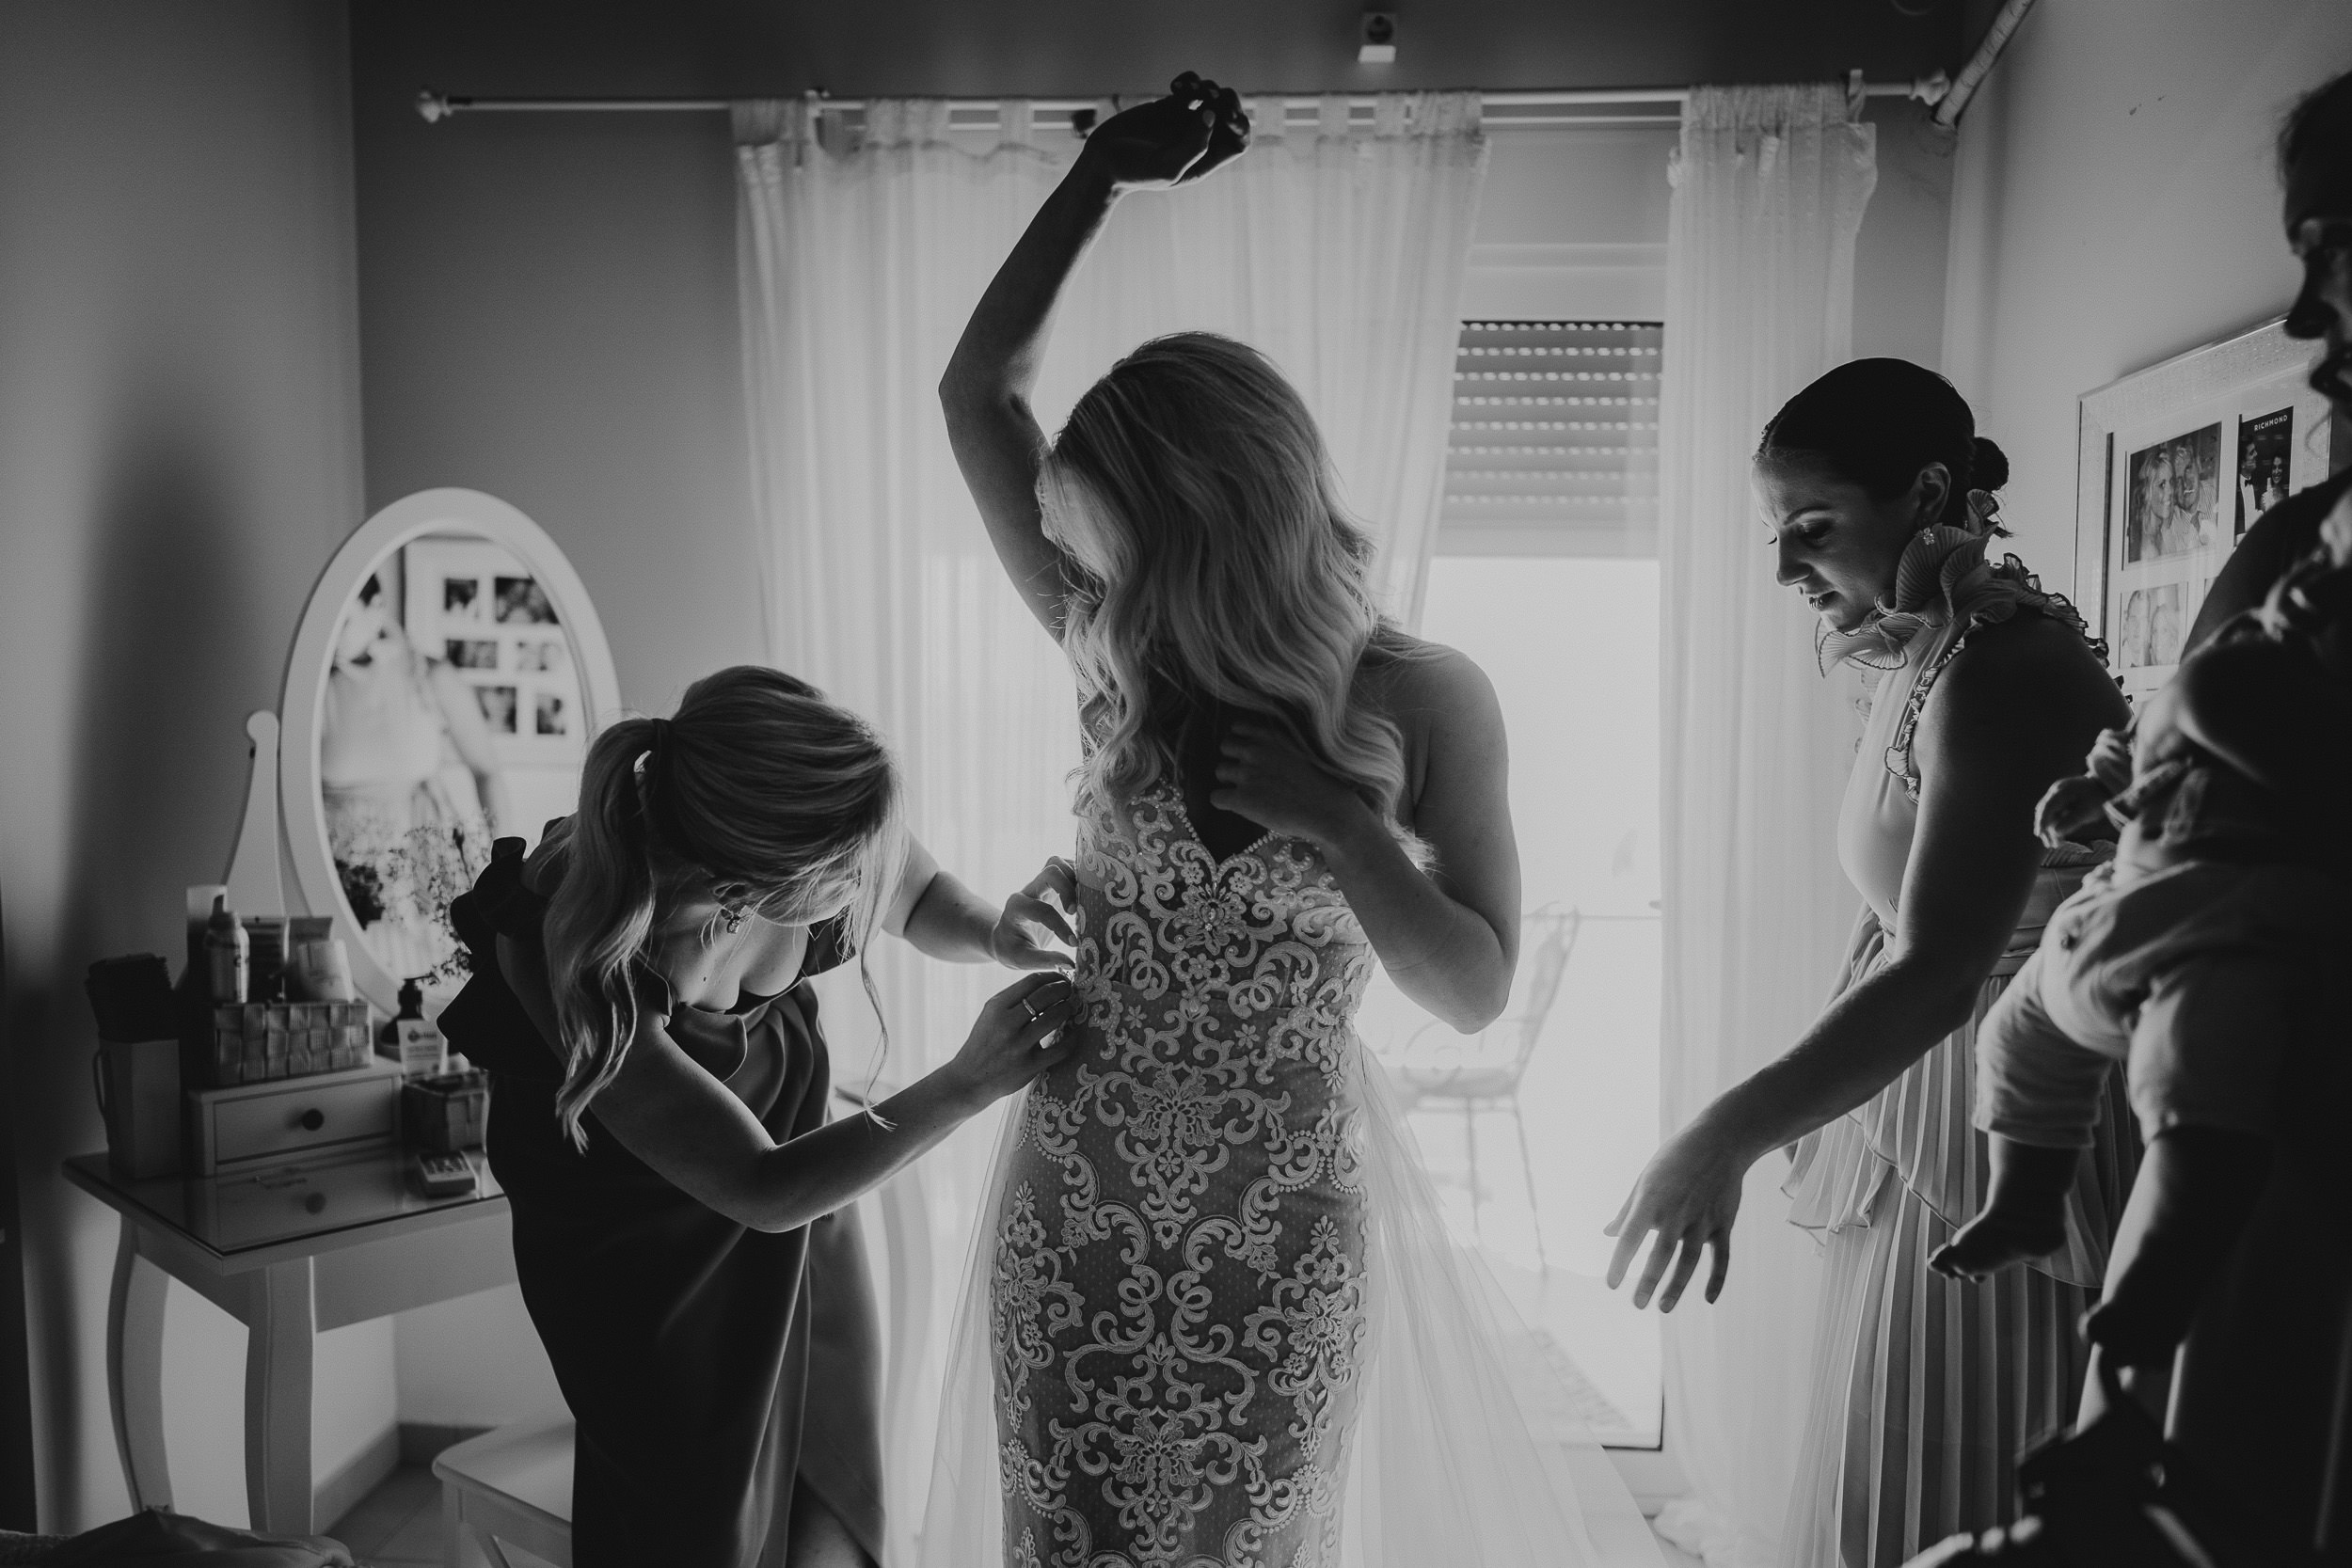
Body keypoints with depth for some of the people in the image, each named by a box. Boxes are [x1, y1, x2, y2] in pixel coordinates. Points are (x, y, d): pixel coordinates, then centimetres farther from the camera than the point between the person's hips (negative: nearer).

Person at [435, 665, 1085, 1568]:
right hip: (637, 1245, -4)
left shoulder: (811, 818, -28)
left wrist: (1008, 941, -23)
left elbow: (920, 897, -3)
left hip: (792, 1170, 4)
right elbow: (760, 1187, -32)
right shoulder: (571, 955, -39)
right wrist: (967, 1083, -38)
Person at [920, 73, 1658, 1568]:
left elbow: (1476, 987, -9)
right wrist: (1101, 170, -5)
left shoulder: (1426, 697, -11)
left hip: (1281, 1232, -2)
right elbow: (978, 393, -3)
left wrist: (1340, 820, -22)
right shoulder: (1123, 659, -6)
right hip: (1073, 1211, 2)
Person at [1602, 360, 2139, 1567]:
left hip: (2011, 1151, -9)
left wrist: (1729, 1136, -37)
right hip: (1925, 1118, 9)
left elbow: (1936, 974, -30)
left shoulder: (1999, 674, -20)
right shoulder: (1930, 659, 10)